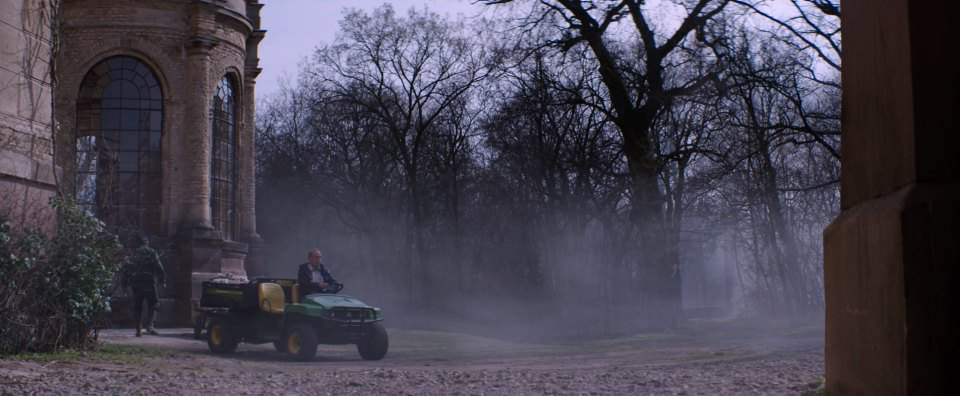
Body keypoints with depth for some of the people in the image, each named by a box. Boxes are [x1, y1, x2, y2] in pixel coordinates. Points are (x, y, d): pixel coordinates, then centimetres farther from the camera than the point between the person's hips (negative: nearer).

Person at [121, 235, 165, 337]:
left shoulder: (133, 254, 15)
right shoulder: (151, 252, 4)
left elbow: (126, 269, 12)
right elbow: (159, 268, -5)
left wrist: (125, 283, 16)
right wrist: (162, 281, 0)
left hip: (135, 283, 4)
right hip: (149, 282, -4)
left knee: (137, 307, 10)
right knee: (152, 305, 0)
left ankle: (138, 329, 8)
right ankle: (149, 325, -20)